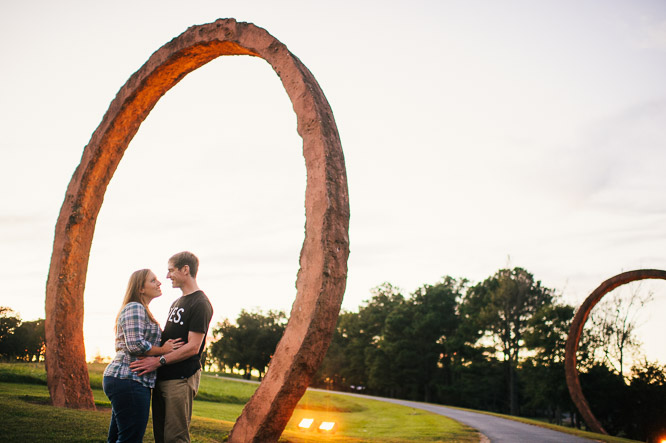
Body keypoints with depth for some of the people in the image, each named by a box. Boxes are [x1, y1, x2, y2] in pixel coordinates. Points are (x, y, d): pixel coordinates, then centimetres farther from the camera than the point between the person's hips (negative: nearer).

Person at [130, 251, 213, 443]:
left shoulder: (200, 304, -12)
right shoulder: (177, 303, 20)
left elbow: (193, 347, -17)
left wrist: (159, 361, -20)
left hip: (181, 378, -10)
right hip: (163, 377, 10)